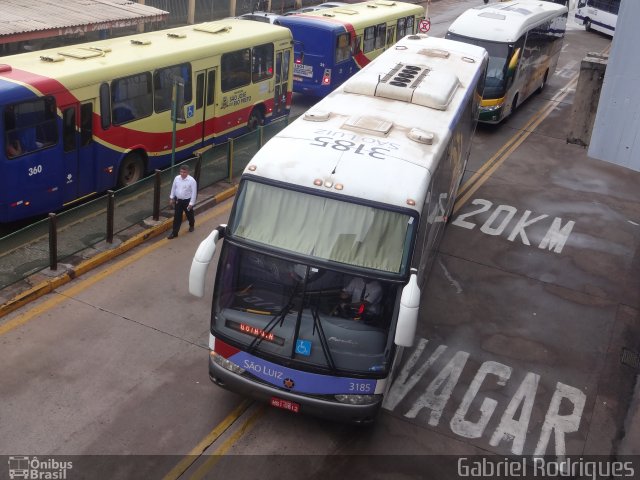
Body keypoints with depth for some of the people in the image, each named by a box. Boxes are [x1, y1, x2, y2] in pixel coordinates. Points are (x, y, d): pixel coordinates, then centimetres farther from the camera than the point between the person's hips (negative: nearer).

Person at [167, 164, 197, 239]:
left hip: (187, 201, -3)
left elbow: (194, 192, -17)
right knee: (177, 217, 4)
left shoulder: (192, 180, -20)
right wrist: (171, 198, 10)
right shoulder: (176, 178, -7)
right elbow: (173, 188, 7)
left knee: (189, 215, 20)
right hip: (178, 200, 3)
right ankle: (174, 233, 10)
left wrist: (191, 203, -17)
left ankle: (191, 225, 51)